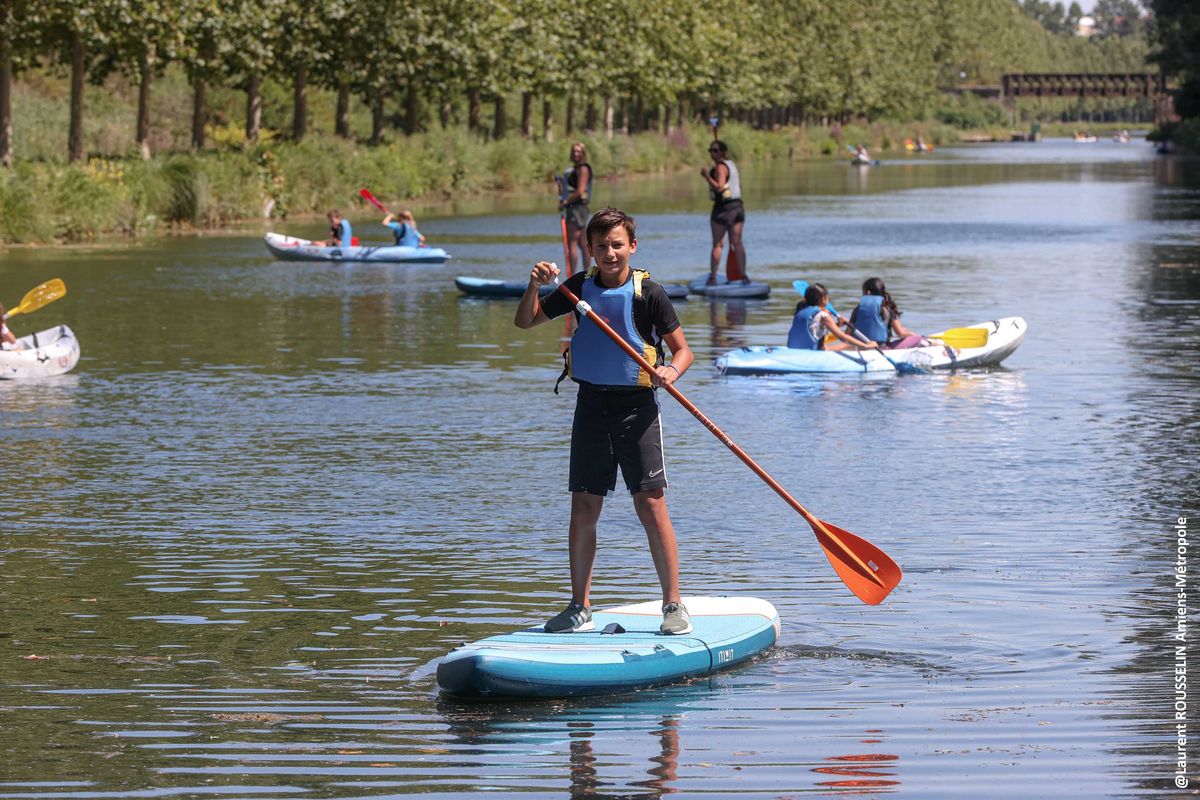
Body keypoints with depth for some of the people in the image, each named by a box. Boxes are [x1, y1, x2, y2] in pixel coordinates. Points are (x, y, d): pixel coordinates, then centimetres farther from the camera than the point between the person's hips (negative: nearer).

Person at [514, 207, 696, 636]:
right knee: (583, 510, 5)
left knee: (651, 506, -8)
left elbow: (682, 349, -2)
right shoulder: (581, 287, 5)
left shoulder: (648, 292, -7)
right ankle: (579, 609, 13)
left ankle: (673, 605, 0)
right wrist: (534, 286, -7)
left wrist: (671, 371, -24)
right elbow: (526, 322, 12)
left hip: (636, 407, -4)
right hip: (592, 403, 4)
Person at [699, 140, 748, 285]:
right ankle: (743, 275, 0)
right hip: (738, 206, 8)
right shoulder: (731, 165, 14)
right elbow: (739, 185, 21)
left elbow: (719, 187, -24)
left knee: (717, 244, -1)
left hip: (723, 207, -8)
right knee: (737, 242, 5)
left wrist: (707, 176, -19)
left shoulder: (720, 167, -13)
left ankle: (713, 277, 0)